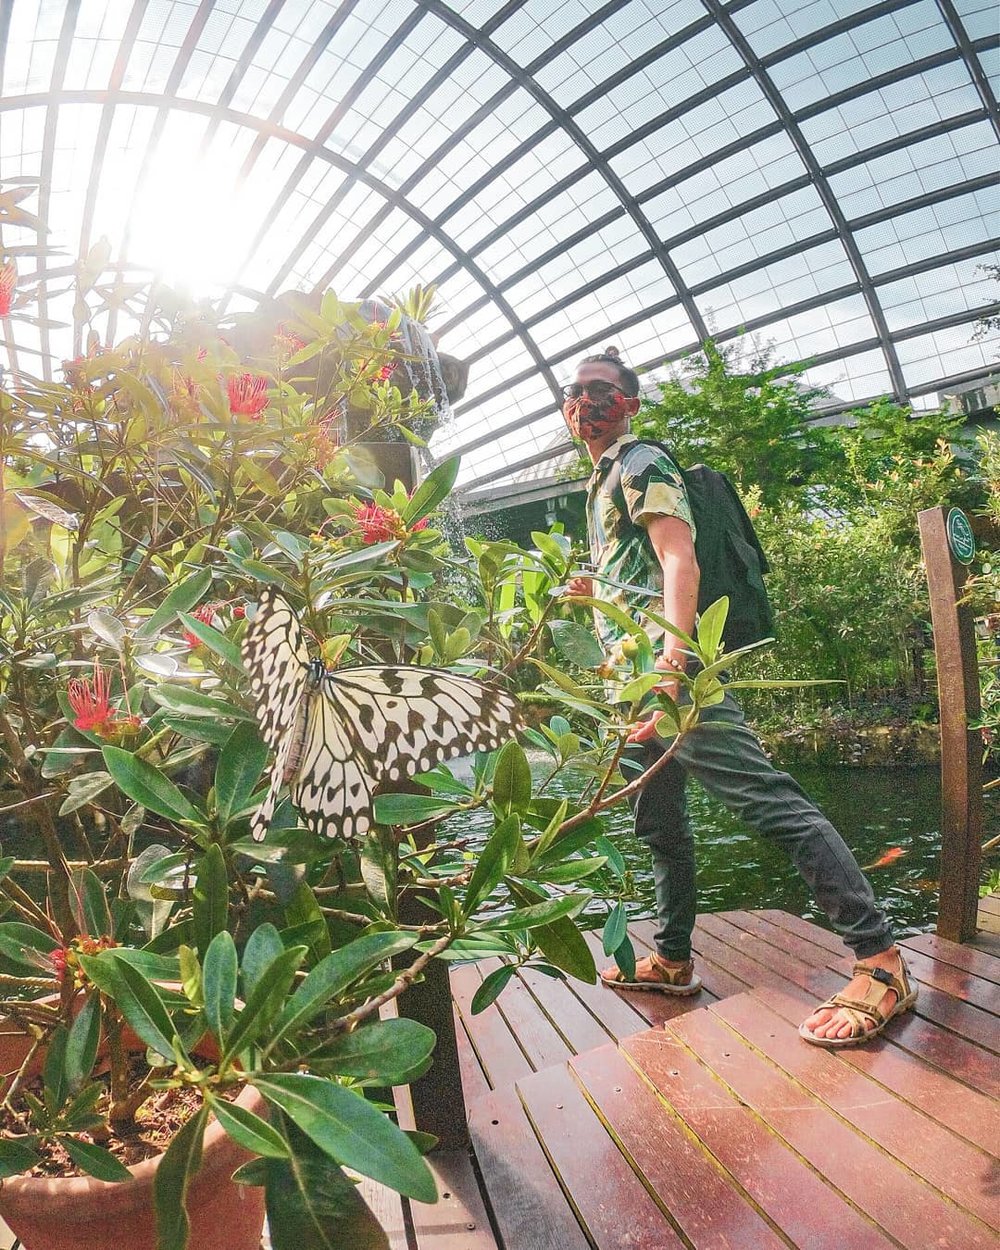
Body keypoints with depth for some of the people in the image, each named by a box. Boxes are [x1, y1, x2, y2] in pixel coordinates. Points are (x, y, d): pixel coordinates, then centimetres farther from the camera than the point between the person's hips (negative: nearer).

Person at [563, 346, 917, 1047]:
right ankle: (674, 960, 27)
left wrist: (668, 667, -28)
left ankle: (881, 961, -14)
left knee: (767, 796, -16)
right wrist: (593, 591, 25)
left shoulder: (640, 462, -1)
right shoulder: (603, 482, 27)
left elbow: (680, 563, -16)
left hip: (663, 666, -11)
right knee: (658, 822, 15)